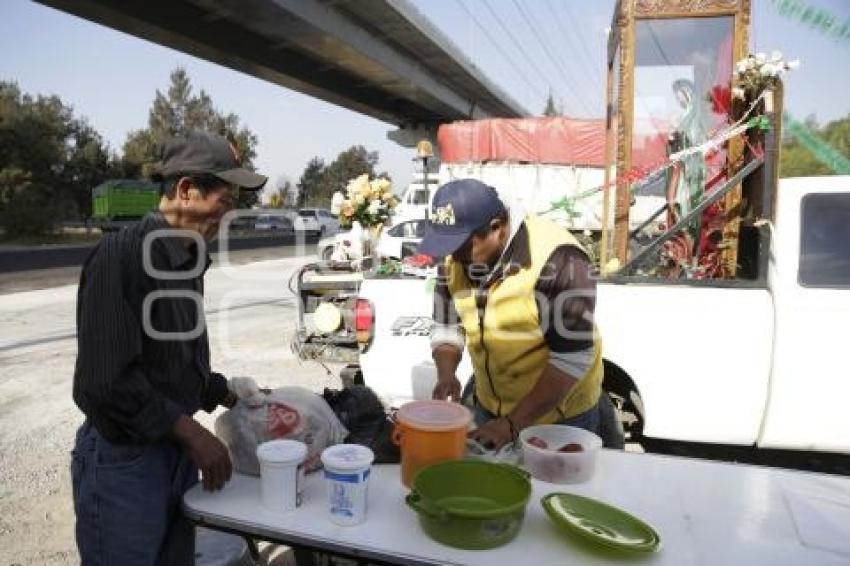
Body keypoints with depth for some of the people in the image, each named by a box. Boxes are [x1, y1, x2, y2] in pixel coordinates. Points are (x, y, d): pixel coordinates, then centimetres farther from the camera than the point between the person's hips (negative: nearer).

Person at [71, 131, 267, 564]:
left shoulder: (188, 261, 7)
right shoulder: (120, 254, -19)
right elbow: (107, 377, -23)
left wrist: (232, 398, 10)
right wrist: (191, 431, -18)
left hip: (177, 452, 8)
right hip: (123, 459, -7)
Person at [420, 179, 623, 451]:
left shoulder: (555, 258, -28)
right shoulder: (454, 258, -9)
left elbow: (573, 356, -27)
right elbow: (447, 326, 2)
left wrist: (513, 423, -26)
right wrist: (446, 375, -17)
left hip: (561, 416, -5)